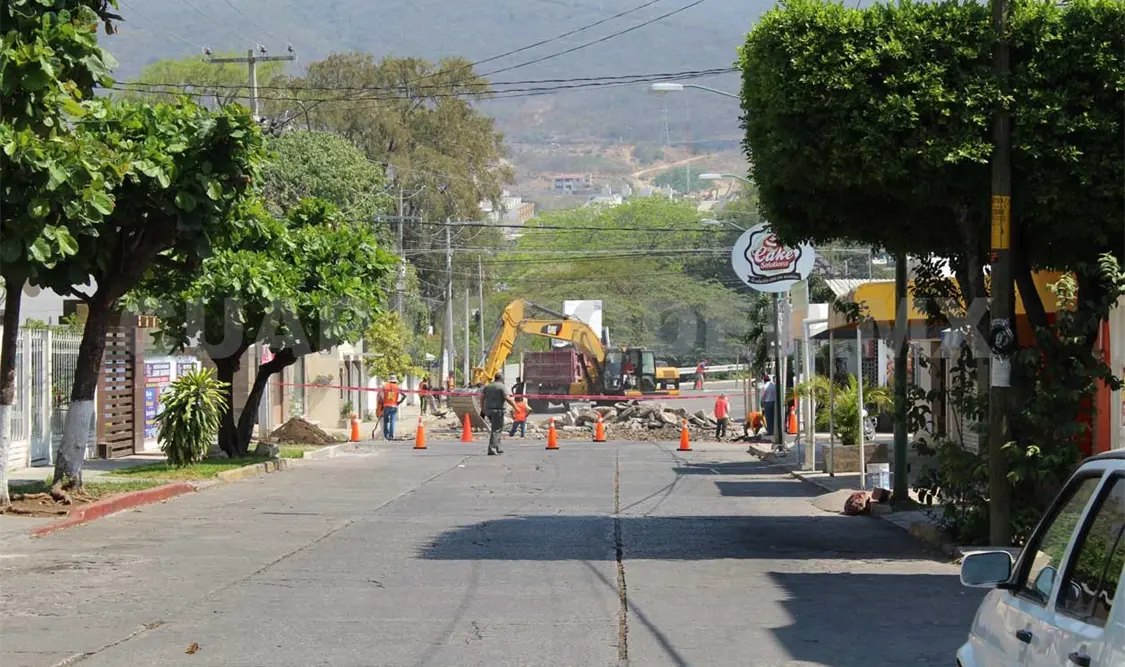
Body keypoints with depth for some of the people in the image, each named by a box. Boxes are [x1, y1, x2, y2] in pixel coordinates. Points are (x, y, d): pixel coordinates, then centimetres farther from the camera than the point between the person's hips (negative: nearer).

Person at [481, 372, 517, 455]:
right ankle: (491, 449, -10)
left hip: (487, 410, 7)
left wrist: (482, 409, 16)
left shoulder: (487, 386, 13)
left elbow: (481, 397, 11)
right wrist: (514, 406, -8)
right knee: (496, 430, -3)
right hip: (497, 410, -7)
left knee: (496, 429, 19)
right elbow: (507, 398, -16)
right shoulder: (501, 386, -6)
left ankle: (497, 449, 19)